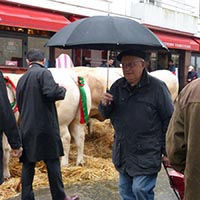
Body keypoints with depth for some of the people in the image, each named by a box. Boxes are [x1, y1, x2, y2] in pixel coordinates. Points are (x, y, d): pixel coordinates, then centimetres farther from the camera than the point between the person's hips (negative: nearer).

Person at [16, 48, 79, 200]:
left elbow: (19, 104, 18)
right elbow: (51, 92, -22)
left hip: (26, 128, 6)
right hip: (45, 127, -6)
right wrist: (62, 90, -3)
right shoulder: (43, 73, -7)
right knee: (53, 162, 6)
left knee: (28, 164, 10)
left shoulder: (22, 79, 13)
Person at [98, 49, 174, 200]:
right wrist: (104, 105, -10)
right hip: (123, 153, 6)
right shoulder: (118, 86, 6)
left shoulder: (157, 87, -9)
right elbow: (106, 115, 14)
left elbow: (169, 120, -7)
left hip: (146, 155, -5)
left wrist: (167, 151, -7)